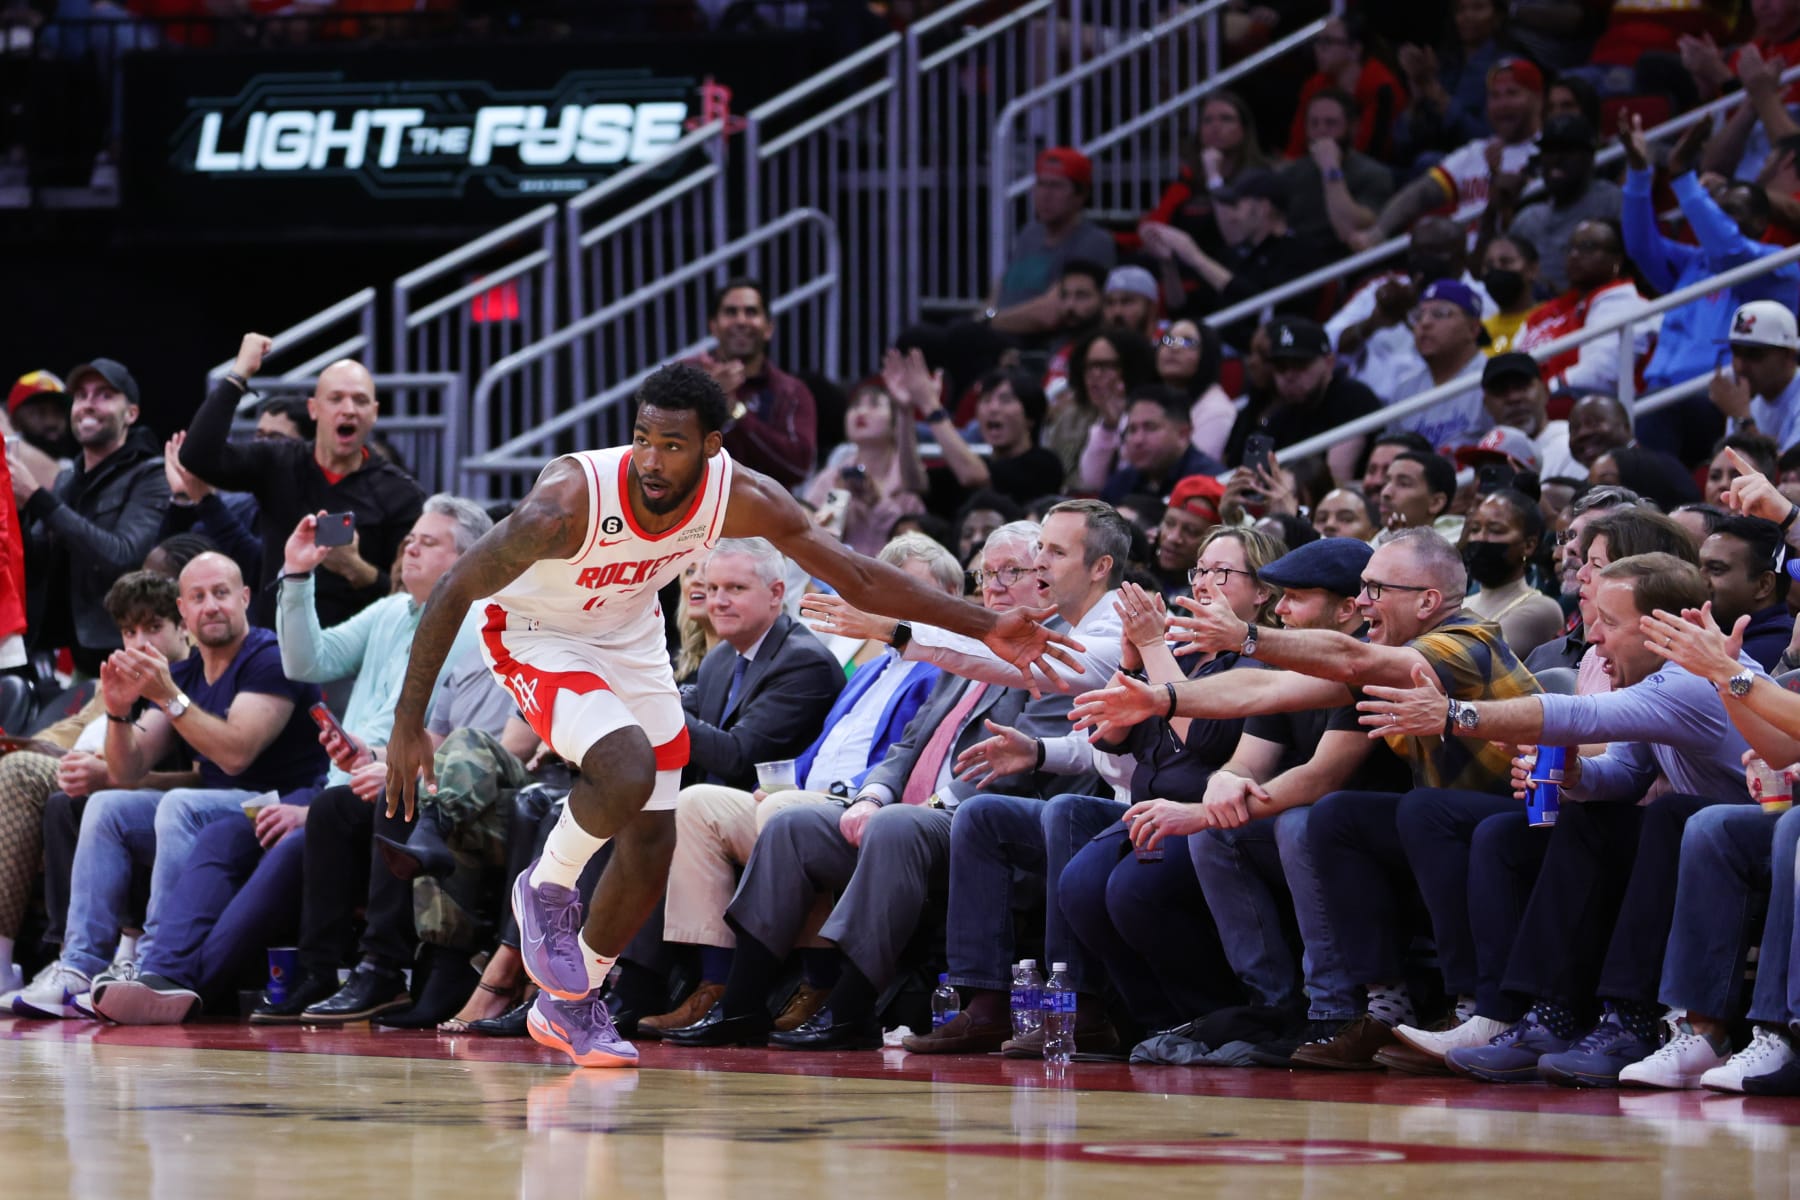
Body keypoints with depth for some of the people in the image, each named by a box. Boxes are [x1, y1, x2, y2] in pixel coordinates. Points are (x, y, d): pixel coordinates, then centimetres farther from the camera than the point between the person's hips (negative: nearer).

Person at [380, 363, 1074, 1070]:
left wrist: (986, 630, -14)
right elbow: (453, 593, -27)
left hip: (630, 640, 6)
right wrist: (407, 725, -27)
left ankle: (569, 1005, 27)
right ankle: (547, 890, -1)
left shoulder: (742, 500, -24)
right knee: (627, 773, -31)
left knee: (652, 842, 6)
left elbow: (858, 578, -11)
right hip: (537, 635, -5)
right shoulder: (571, 501, -37)